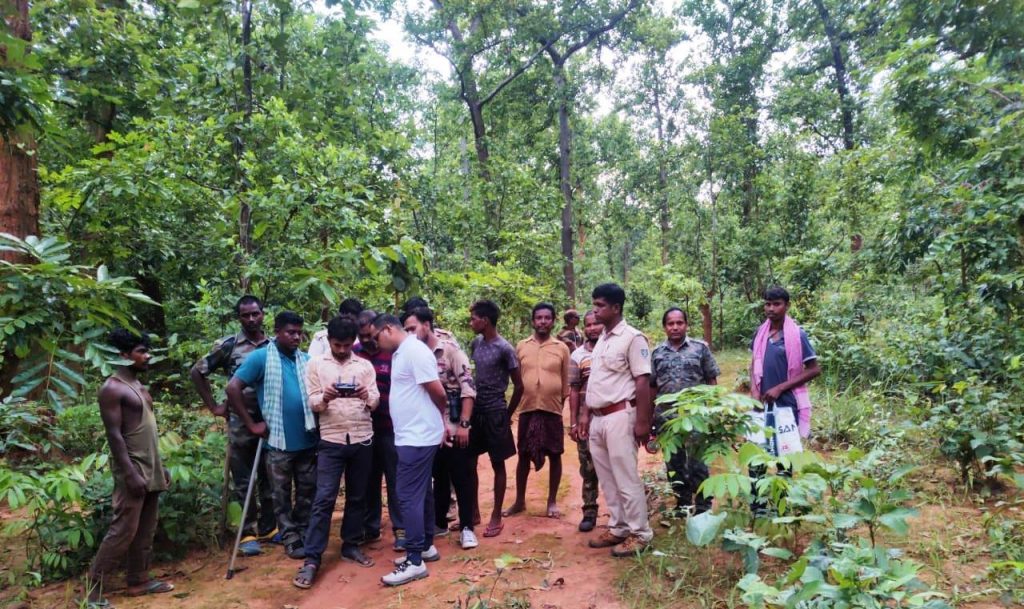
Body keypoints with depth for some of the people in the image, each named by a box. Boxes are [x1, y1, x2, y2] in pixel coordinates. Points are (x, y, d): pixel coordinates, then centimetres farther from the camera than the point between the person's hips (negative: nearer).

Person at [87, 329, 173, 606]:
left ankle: (139, 580, 22)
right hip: (132, 470, -9)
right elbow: (114, 435, -17)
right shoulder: (112, 389, -13)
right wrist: (131, 474, -21)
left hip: (150, 469, 9)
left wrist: (159, 467, 18)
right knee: (123, 530, -7)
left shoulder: (139, 385, 13)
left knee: (145, 529, 13)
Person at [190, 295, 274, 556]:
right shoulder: (228, 345, -3)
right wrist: (213, 406, 2)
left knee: (269, 477, 11)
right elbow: (197, 372, 5)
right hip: (240, 423, -2)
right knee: (243, 480, 6)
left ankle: (268, 527, 25)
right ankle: (249, 532, 17)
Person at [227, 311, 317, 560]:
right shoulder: (261, 357, -7)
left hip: (308, 440, 4)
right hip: (279, 441, -4)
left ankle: (303, 534, 30)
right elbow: (233, 388, -12)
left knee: (307, 492, 14)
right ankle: (290, 539, 22)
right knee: (282, 495, 9)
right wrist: (251, 424, -11)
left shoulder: (307, 360, 6)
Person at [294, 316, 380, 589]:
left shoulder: (365, 365, 8)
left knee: (357, 497, 10)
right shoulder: (316, 365, 4)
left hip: (362, 439, 2)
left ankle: (351, 545, 25)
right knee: (324, 499, -5)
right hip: (331, 440, -2)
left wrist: (366, 395, -20)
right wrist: (325, 397, -22)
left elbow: (376, 401, 3)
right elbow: (312, 403, 0)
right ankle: (312, 559, 0)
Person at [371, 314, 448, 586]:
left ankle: (415, 561, 2)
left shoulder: (414, 350, -18)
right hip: (414, 434, 10)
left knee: (409, 496, -5)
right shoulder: (401, 353, 12)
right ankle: (426, 546, 29)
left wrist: (439, 418, 1)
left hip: (417, 436, -10)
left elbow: (439, 393, -18)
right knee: (421, 493, 17)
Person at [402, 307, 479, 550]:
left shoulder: (450, 350, -9)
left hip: (454, 428, -4)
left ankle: (466, 528, 15)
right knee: (439, 478, 17)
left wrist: (464, 424, -17)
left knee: (462, 479, 3)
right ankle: (439, 522, 31)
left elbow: (468, 388, -13)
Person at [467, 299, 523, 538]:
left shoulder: (504, 349, -14)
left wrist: (507, 414, 1)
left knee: (497, 464, 6)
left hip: (494, 413, -6)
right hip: (475, 411, 6)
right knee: (470, 462, 10)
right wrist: (468, 409, 10)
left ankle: (496, 516, 16)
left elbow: (518, 386, -7)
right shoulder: (475, 343, 5)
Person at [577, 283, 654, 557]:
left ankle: (639, 534, 10)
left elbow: (643, 381, -13)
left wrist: (642, 421, -16)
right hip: (597, 418, 8)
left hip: (619, 416, -8)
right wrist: (585, 413, 16)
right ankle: (618, 528, 25)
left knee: (626, 478, -2)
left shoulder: (632, 337, -10)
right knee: (607, 478, 14)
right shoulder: (601, 340, 14)